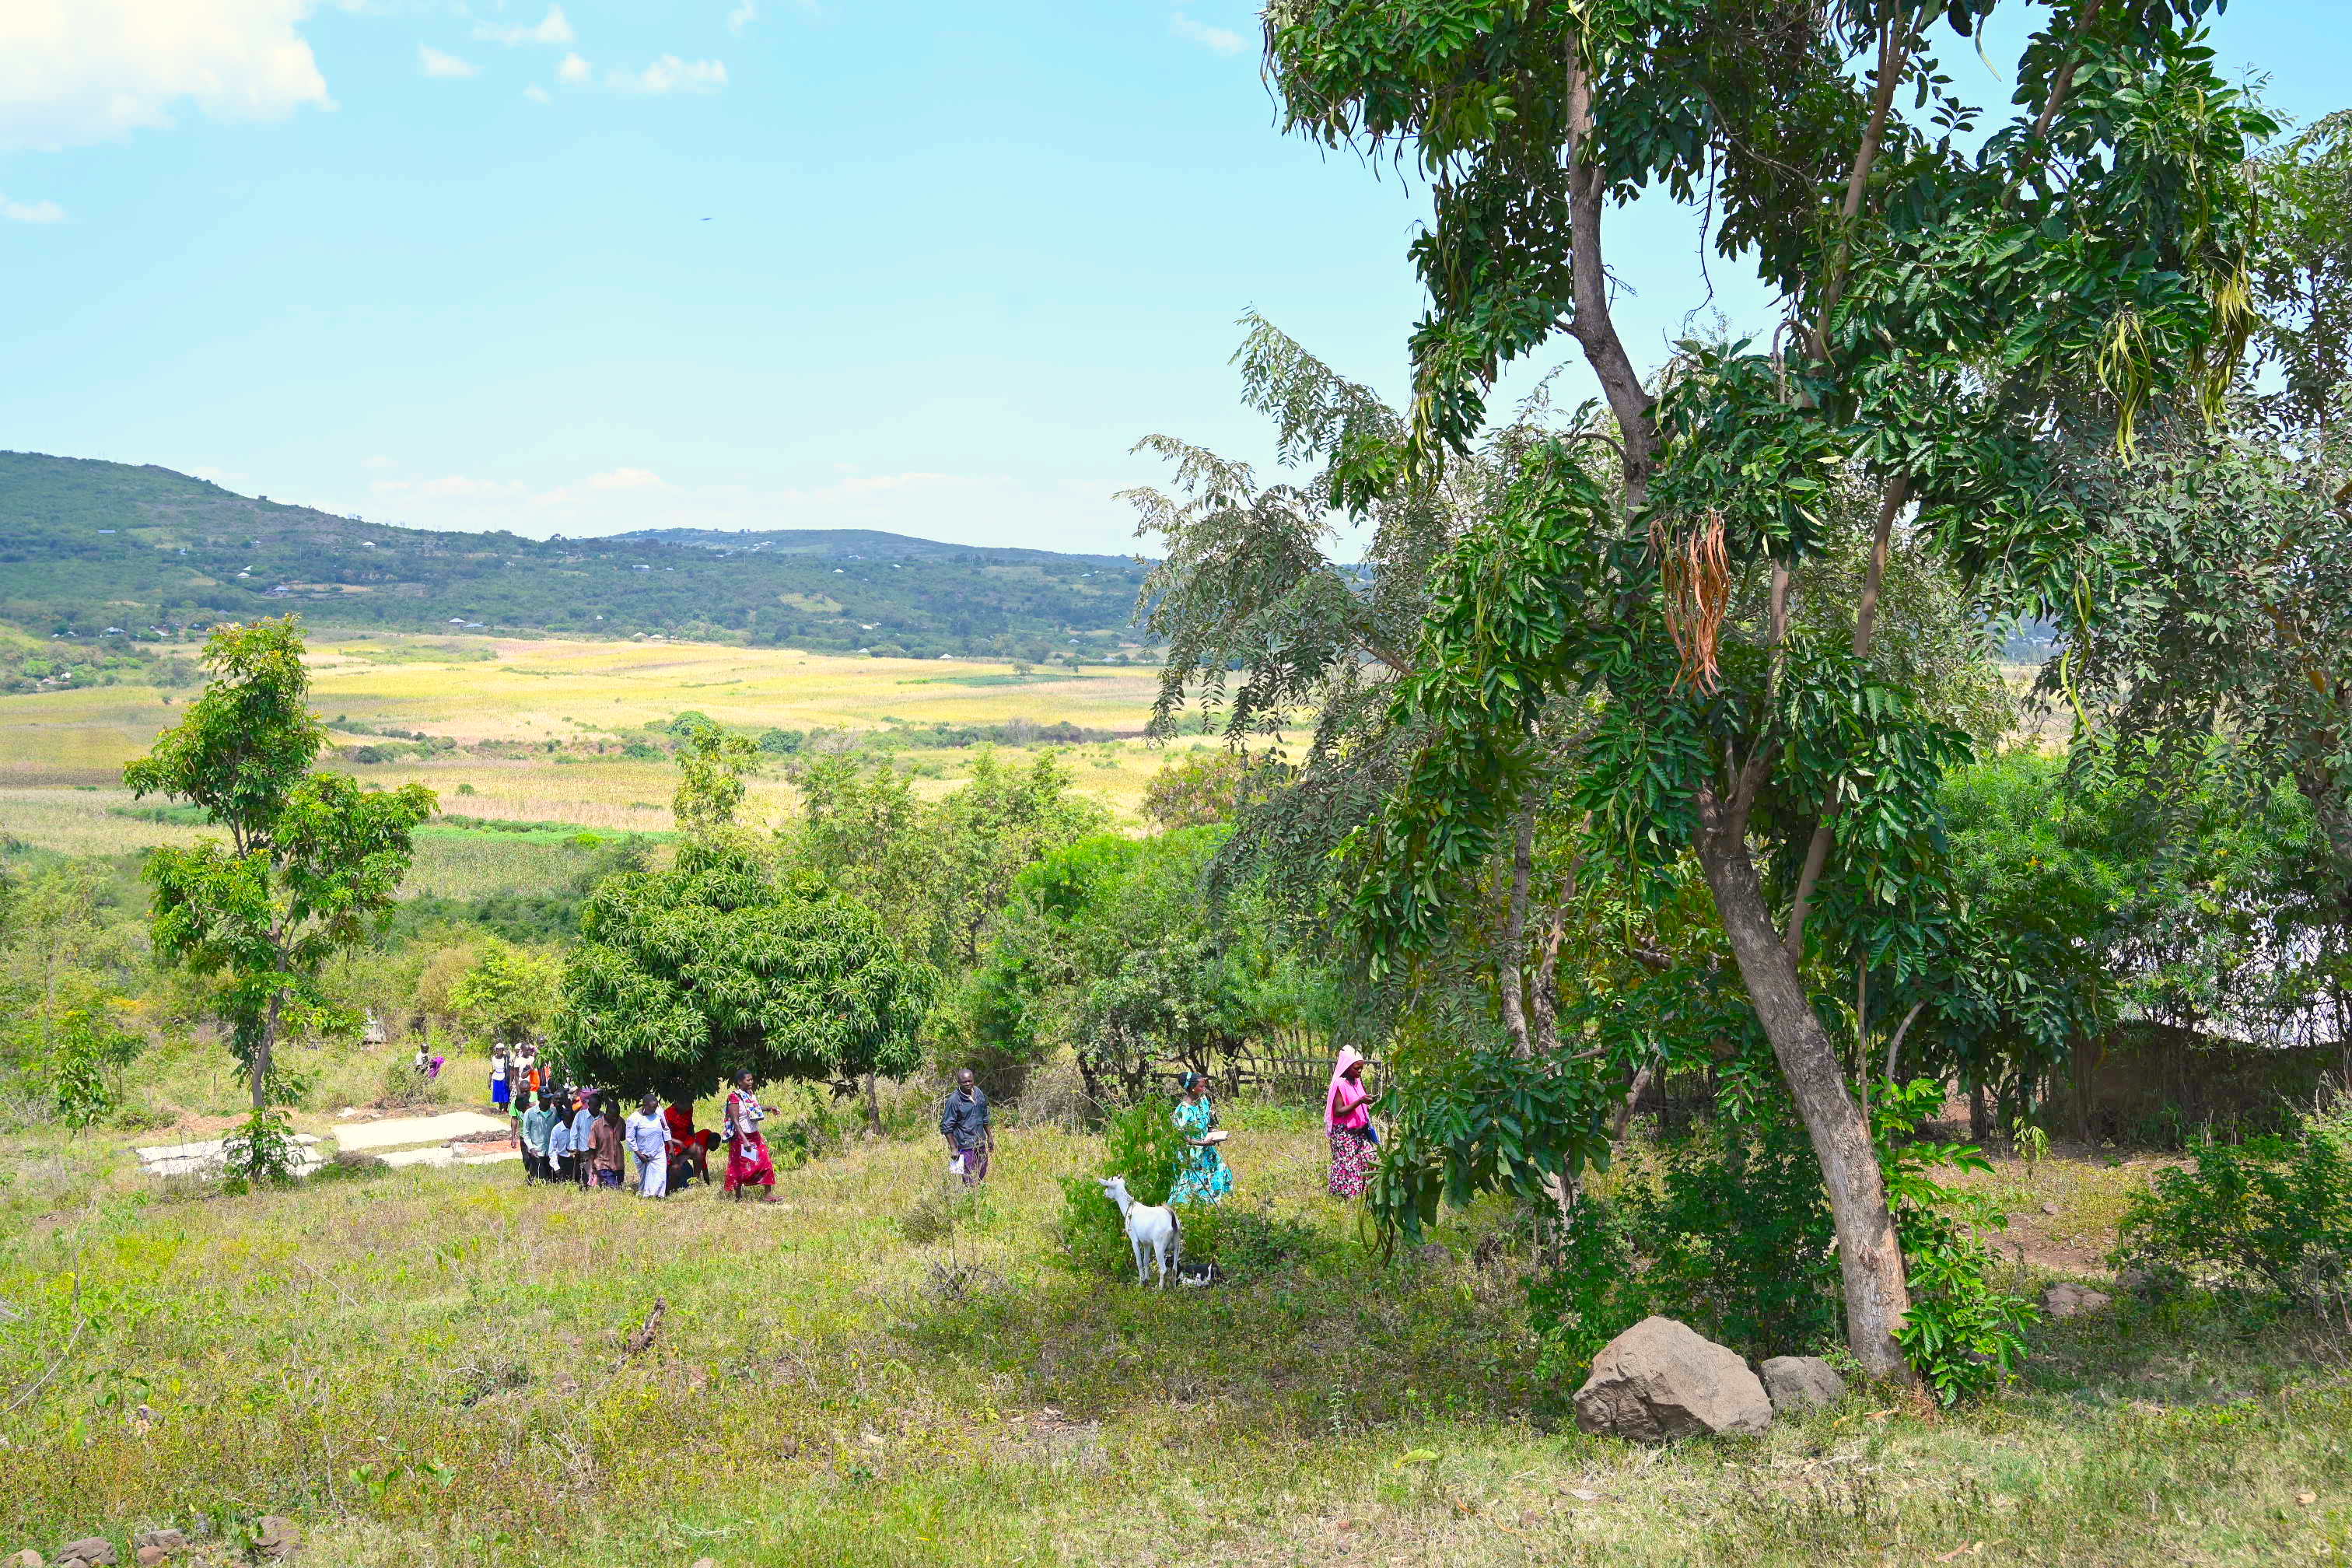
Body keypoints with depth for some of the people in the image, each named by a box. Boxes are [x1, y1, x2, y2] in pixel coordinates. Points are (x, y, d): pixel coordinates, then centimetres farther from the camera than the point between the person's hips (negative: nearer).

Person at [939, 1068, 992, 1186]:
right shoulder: (954, 1100, -16)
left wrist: (990, 1137, 18)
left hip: (981, 1144, 7)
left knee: (982, 1178, 13)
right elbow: (946, 1127, -13)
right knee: (971, 1183, -7)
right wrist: (953, 1148, -16)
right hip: (965, 1147, -7)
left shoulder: (978, 1093, 3)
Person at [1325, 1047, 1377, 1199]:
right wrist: (1360, 1102, -26)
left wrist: (1367, 1108, 7)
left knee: (1369, 1158, 3)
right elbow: (1339, 1111, -20)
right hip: (1344, 1133, -8)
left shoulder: (1356, 1081, 9)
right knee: (1346, 1164, -6)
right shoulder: (1340, 1084, -15)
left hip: (1359, 1131, 8)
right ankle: (1343, 1194, 3)